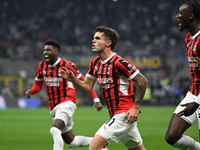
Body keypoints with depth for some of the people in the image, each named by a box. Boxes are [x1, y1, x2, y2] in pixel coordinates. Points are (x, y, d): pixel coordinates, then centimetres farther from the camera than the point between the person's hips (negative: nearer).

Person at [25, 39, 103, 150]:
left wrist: (96, 99, -6)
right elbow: (38, 85, 21)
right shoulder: (42, 66, 9)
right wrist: (31, 92, -3)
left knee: (55, 129, -32)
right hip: (53, 108, 7)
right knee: (70, 141, 10)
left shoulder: (67, 65, -8)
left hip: (66, 103, -7)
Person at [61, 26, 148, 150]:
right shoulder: (95, 63, 11)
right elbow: (87, 87, 15)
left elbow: (142, 81, -14)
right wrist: (72, 78, -4)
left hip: (124, 114, -9)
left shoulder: (118, 62, -16)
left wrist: (135, 107, -15)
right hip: (116, 115, 9)